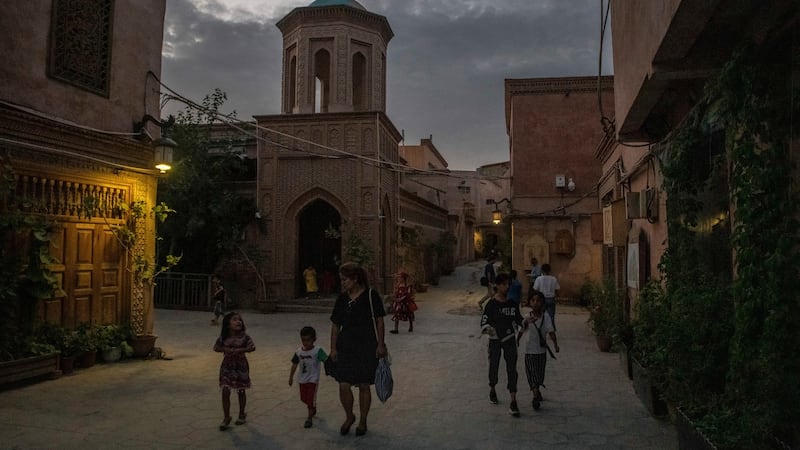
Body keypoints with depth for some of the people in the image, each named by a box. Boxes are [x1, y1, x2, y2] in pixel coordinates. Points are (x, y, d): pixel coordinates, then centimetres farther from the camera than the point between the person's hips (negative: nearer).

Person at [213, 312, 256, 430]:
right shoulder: (223, 336, -5)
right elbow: (216, 347, 3)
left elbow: (252, 347, -16)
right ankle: (226, 418, 9)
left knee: (241, 391, 11)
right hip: (227, 366, 1)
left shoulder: (244, 336, -11)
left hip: (241, 365, -1)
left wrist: (240, 350, -27)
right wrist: (225, 349, -16)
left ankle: (242, 414, 32)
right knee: (225, 391, -4)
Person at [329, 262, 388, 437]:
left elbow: (379, 321, -3)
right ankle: (349, 417, 24)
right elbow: (335, 325, 10)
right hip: (346, 348, 3)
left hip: (367, 348, -3)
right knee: (344, 386, -2)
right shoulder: (342, 299, 6)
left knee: (364, 386, 6)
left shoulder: (371, 296, -6)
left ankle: (362, 421, 26)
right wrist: (333, 348, 6)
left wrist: (380, 344, -6)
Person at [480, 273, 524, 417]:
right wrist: (487, 329, -34)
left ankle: (513, 402, -4)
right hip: (495, 339, -2)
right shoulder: (491, 304, -12)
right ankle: (492, 390, 41)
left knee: (512, 369, -5)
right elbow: (484, 321, -13)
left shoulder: (512, 303, 0)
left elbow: (518, 318, 11)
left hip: (509, 339, 2)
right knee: (494, 366, 12)